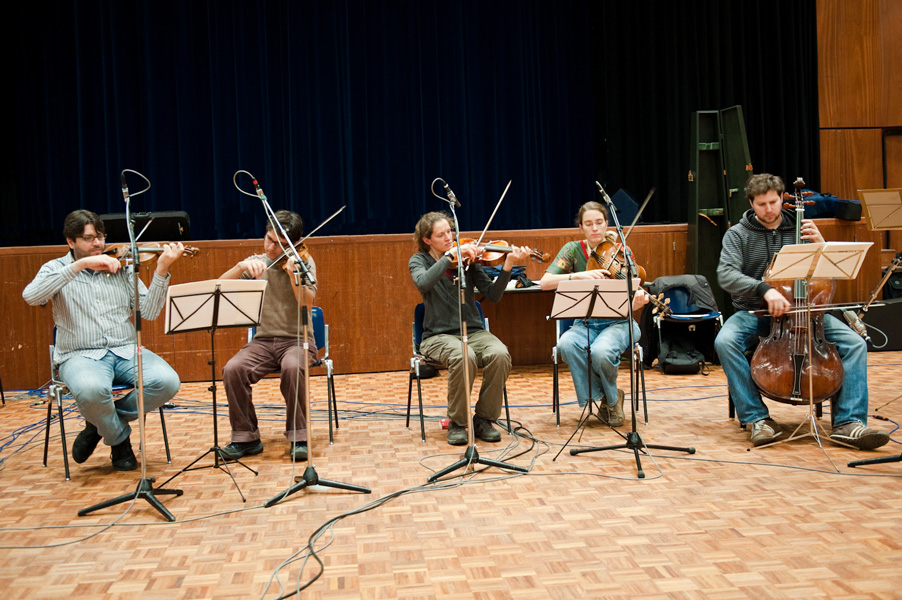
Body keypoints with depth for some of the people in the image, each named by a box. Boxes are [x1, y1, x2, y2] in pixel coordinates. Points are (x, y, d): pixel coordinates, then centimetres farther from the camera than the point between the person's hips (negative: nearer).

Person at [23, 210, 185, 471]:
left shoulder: (121, 267, 12)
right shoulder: (56, 269, 7)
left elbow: (148, 312, 3)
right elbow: (31, 296, -16)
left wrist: (161, 270, -11)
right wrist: (81, 264, -21)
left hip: (126, 351, 3)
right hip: (81, 356, -3)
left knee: (167, 381, -25)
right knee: (92, 389, -38)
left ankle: (100, 423, 0)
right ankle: (119, 439, -3)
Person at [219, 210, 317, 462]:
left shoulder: (303, 261, -1)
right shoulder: (255, 262, 8)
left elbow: (308, 303, -15)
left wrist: (292, 275, -30)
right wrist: (242, 266, -21)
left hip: (297, 339, -3)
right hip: (263, 341, 3)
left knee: (292, 367, -36)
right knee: (233, 370, -26)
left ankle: (299, 437, -21)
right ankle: (246, 437, -10)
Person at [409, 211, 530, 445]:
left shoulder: (467, 259, 6)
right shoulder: (419, 261, 2)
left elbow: (493, 295, -4)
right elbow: (423, 283, -23)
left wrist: (508, 265, -17)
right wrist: (451, 255, -26)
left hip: (473, 331, 3)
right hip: (439, 336, -2)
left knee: (499, 354, -29)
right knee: (463, 357, -35)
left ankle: (484, 419, -10)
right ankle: (457, 423, -14)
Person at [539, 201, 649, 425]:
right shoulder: (573, 250, 1)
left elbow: (629, 303, -4)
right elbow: (545, 282, -13)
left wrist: (639, 300, -29)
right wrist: (579, 275, -26)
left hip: (617, 323, -1)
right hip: (585, 324, 1)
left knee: (601, 351, -34)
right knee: (566, 344, -33)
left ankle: (610, 398, -1)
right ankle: (603, 398, -12)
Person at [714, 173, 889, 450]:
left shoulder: (800, 230, 8)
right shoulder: (737, 234, 1)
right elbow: (726, 275, -17)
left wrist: (820, 243, -12)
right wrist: (764, 289, -33)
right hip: (754, 312, -2)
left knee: (855, 343, -19)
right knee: (725, 341, -33)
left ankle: (848, 422, -15)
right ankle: (757, 418, -22)